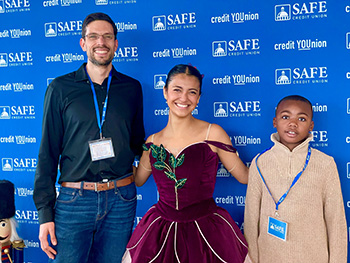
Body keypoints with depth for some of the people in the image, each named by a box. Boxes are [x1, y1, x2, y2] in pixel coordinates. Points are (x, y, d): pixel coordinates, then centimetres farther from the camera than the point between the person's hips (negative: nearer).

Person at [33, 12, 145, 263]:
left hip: (121, 199, 2)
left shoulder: (132, 88, 8)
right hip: (74, 199, -2)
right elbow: (48, 153, 1)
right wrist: (45, 211, -3)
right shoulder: (60, 88, 2)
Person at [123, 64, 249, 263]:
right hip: (161, 232, 3)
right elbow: (137, 179, 16)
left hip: (207, 231, -2)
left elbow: (245, 176, -1)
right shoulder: (153, 142, 3)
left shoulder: (213, 134, -7)